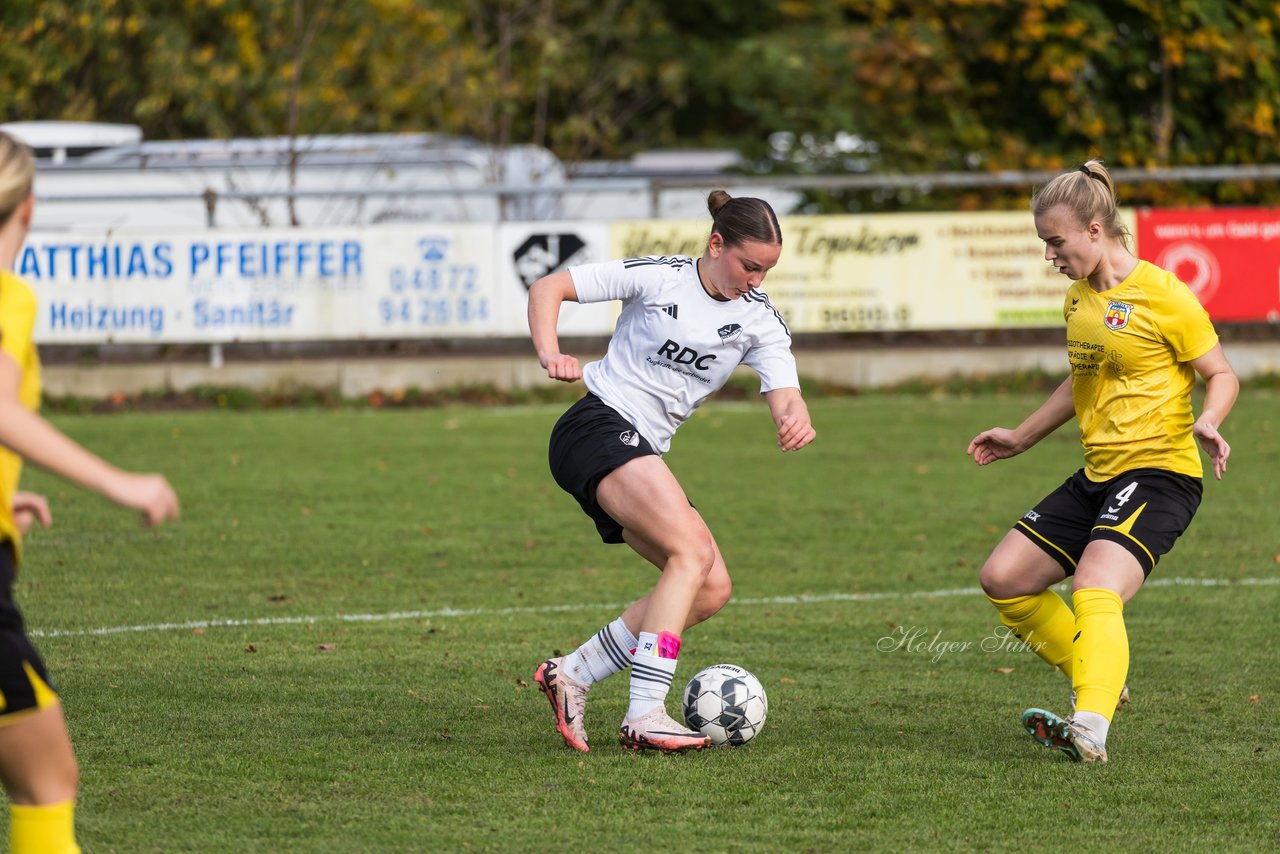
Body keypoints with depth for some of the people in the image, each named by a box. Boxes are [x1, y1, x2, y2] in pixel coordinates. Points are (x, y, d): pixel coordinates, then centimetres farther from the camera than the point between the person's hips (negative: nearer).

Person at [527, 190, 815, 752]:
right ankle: (644, 716, -30)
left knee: (712, 589, -4)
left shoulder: (759, 320, 6)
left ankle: (571, 675, 1)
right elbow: (547, 288, -5)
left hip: (643, 455, 7)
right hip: (598, 427, -7)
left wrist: (795, 419, -31)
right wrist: (549, 354, -23)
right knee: (692, 551, -24)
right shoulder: (658, 278, -7)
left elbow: (786, 397, -6)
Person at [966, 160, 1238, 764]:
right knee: (1003, 579, 6)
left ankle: (1090, 729, -44)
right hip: (1098, 476, 9)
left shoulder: (1163, 296, -12)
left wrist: (1207, 421, -27)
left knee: (1094, 588, -31)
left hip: (1160, 471, -9)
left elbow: (1222, 375, -7)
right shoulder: (1078, 297, 12)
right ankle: (1098, 682, 19)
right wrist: (1021, 438, 33)